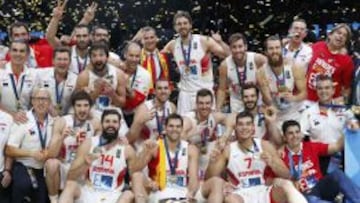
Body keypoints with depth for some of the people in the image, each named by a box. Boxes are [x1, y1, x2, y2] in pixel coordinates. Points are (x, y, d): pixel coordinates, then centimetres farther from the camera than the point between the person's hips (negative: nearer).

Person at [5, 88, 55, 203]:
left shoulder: (54, 122, 3)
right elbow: (9, 150, -10)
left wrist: (49, 153, -11)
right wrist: (32, 153, -20)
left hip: (44, 169, 4)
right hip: (23, 167, -4)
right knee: (23, 184, -33)